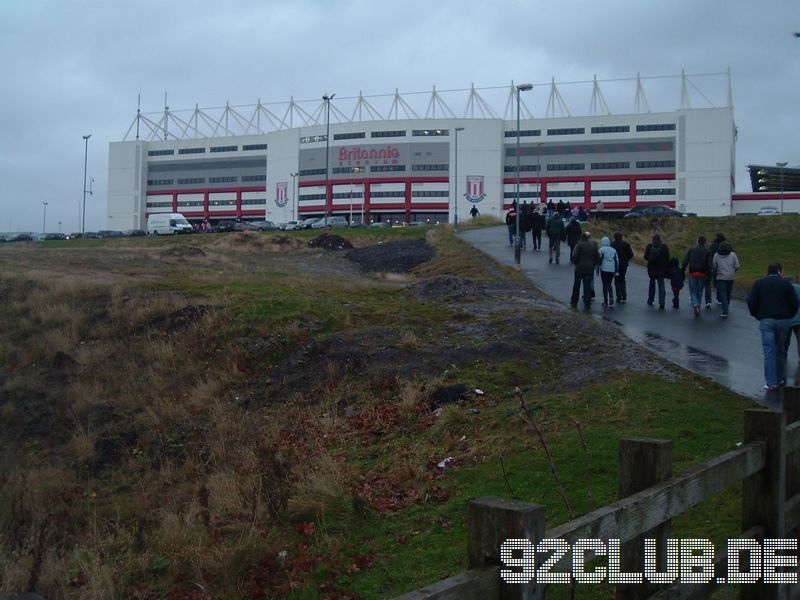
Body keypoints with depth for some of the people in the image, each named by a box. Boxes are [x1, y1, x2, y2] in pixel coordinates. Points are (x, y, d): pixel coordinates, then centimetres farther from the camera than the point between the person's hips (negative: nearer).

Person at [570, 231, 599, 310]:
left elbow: (574, 256, -15)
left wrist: (576, 263, 2)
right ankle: (587, 304, 5)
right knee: (587, 286, 6)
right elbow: (598, 258, 2)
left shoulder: (579, 244, -11)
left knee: (576, 286, 10)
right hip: (589, 269, 3)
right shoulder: (593, 245, 1)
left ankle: (574, 302, 17)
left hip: (579, 268, -3)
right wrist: (593, 265, 14)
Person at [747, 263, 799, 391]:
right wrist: (789, 315, 15)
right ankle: (779, 379, 21)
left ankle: (771, 383, -8)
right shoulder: (786, 283, 3)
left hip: (765, 320, 0)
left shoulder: (758, 283, 4)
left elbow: (751, 301, -4)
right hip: (783, 320, 1)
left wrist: (756, 315, 10)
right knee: (780, 350, 14)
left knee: (769, 351, -2)